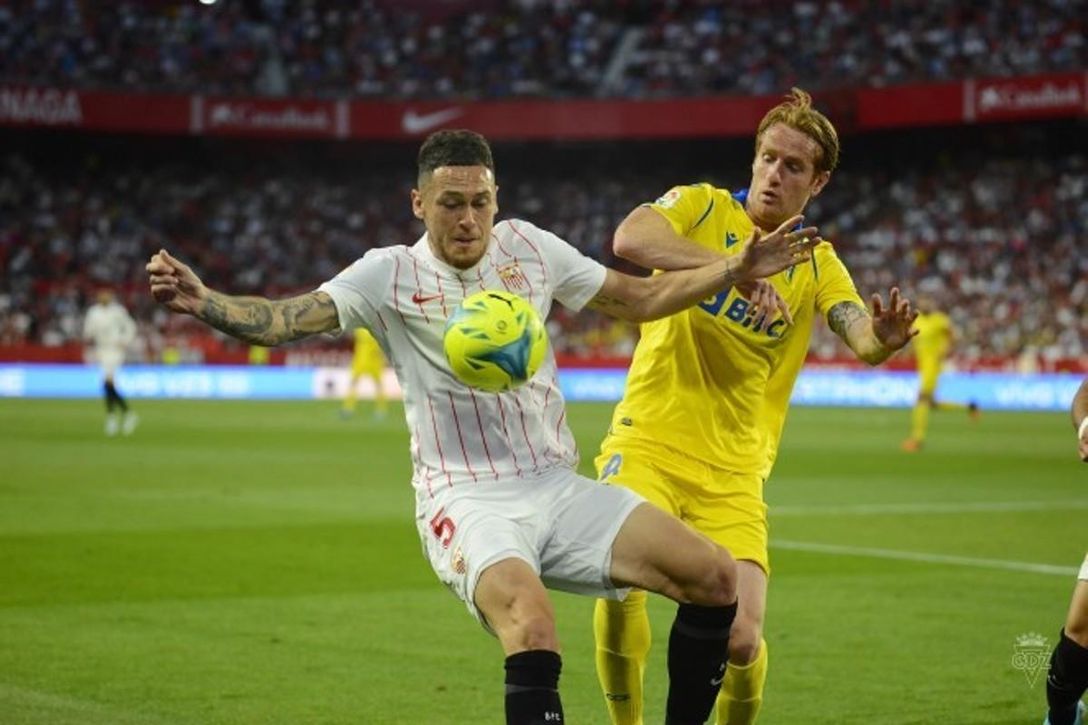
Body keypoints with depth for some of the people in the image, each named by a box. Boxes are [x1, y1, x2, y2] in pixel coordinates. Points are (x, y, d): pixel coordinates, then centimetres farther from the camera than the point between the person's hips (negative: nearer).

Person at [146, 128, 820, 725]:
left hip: (560, 486, 5)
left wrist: (737, 269, 9)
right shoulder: (390, 274, -4)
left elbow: (639, 298, 17)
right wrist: (203, 300, -33)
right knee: (533, 630, -35)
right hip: (468, 501, -5)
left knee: (717, 578, -6)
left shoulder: (529, 246, 7)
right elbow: (283, 320, -15)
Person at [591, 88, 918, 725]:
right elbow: (630, 239, -21)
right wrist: (735, 265, -33)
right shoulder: (703, 206, 1)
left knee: (741, 640, -13)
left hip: (732, 474, 2)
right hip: (649, 444, -2)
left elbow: (862, 337, -9)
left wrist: (884, 339, -34)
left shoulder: (817, 265, 9)